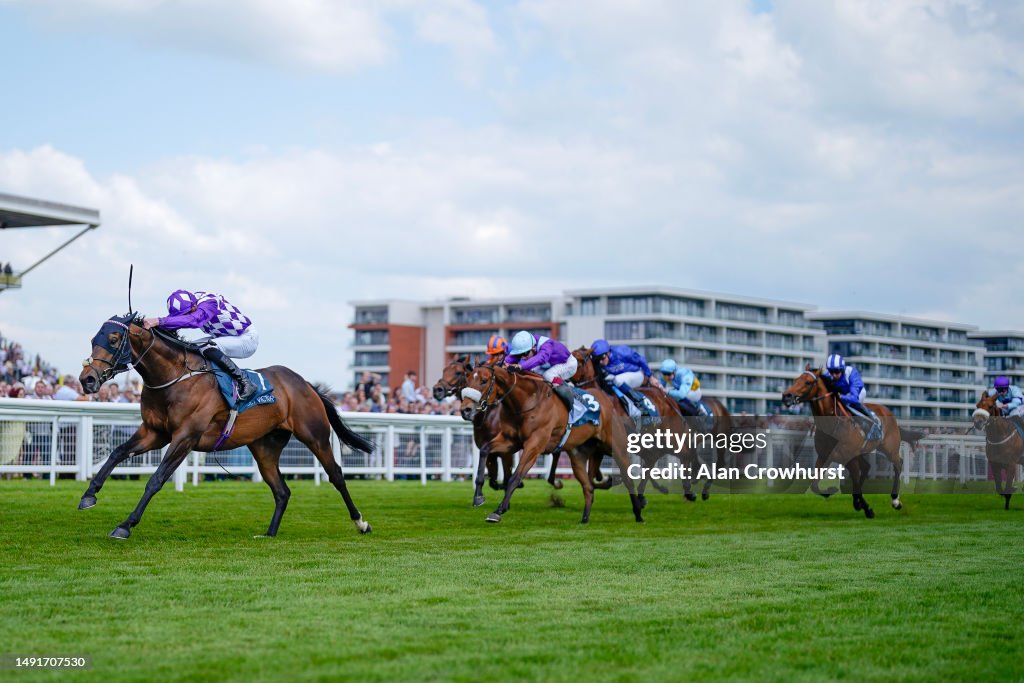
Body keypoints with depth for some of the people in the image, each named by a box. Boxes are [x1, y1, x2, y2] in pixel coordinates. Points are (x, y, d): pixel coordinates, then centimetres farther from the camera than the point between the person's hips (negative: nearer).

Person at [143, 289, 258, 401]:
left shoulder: (209, 303, -32)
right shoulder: (188, 303, -6)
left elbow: (194, 320, -50)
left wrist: (158, 321, -58)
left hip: (248, 338, -9)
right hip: (225, 337, 9)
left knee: (208, 348, -30)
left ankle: (245, 383, -24)